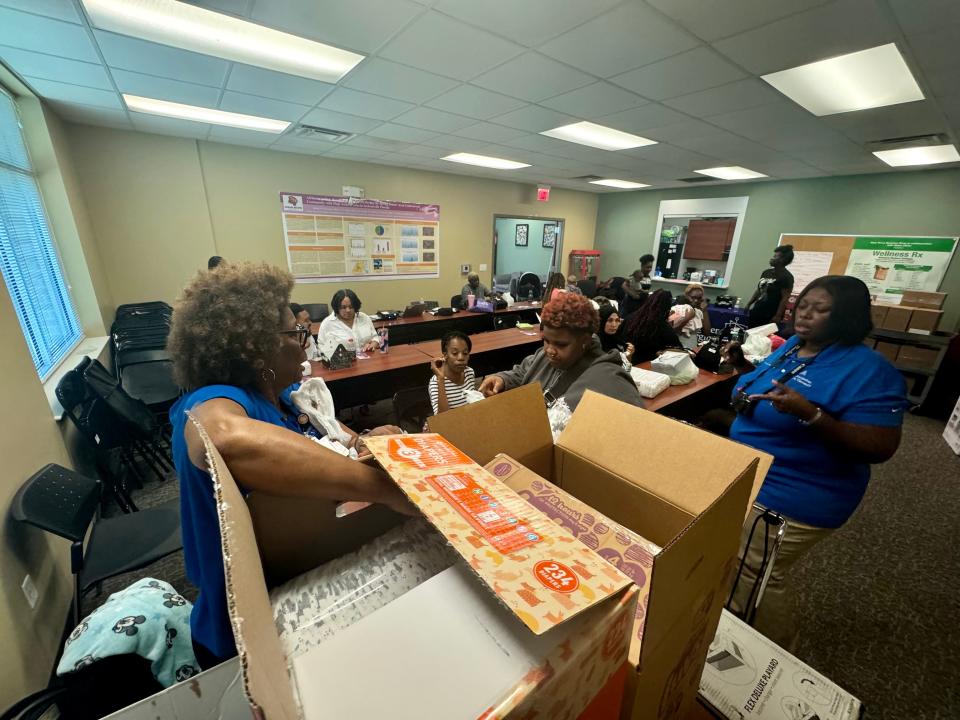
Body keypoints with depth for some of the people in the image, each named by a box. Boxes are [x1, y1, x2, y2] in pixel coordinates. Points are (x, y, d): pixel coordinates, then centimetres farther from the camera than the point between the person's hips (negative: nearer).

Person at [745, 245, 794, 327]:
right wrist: (748, 304, 15)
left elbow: (785, 298, -13)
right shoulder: (766, 272, 13)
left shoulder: (786, 277, -9)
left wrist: (778, 316, -17)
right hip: (755, 312, 7)